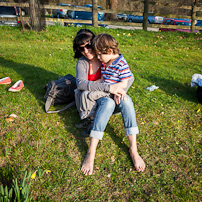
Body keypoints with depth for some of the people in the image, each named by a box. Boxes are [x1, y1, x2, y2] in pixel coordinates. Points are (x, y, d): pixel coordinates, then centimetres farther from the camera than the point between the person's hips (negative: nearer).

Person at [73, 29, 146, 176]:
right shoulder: (82, 63, -7)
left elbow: (130, 77, -6)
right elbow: (81, 84, -28)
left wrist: (120, 90, -26)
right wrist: (109, 88, -37)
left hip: (109, 95, 2)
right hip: (90, 98, -2)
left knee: (126, 100, -31)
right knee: (108, 102, -36)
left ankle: (133, 150, -32)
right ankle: (91, 152, -40)